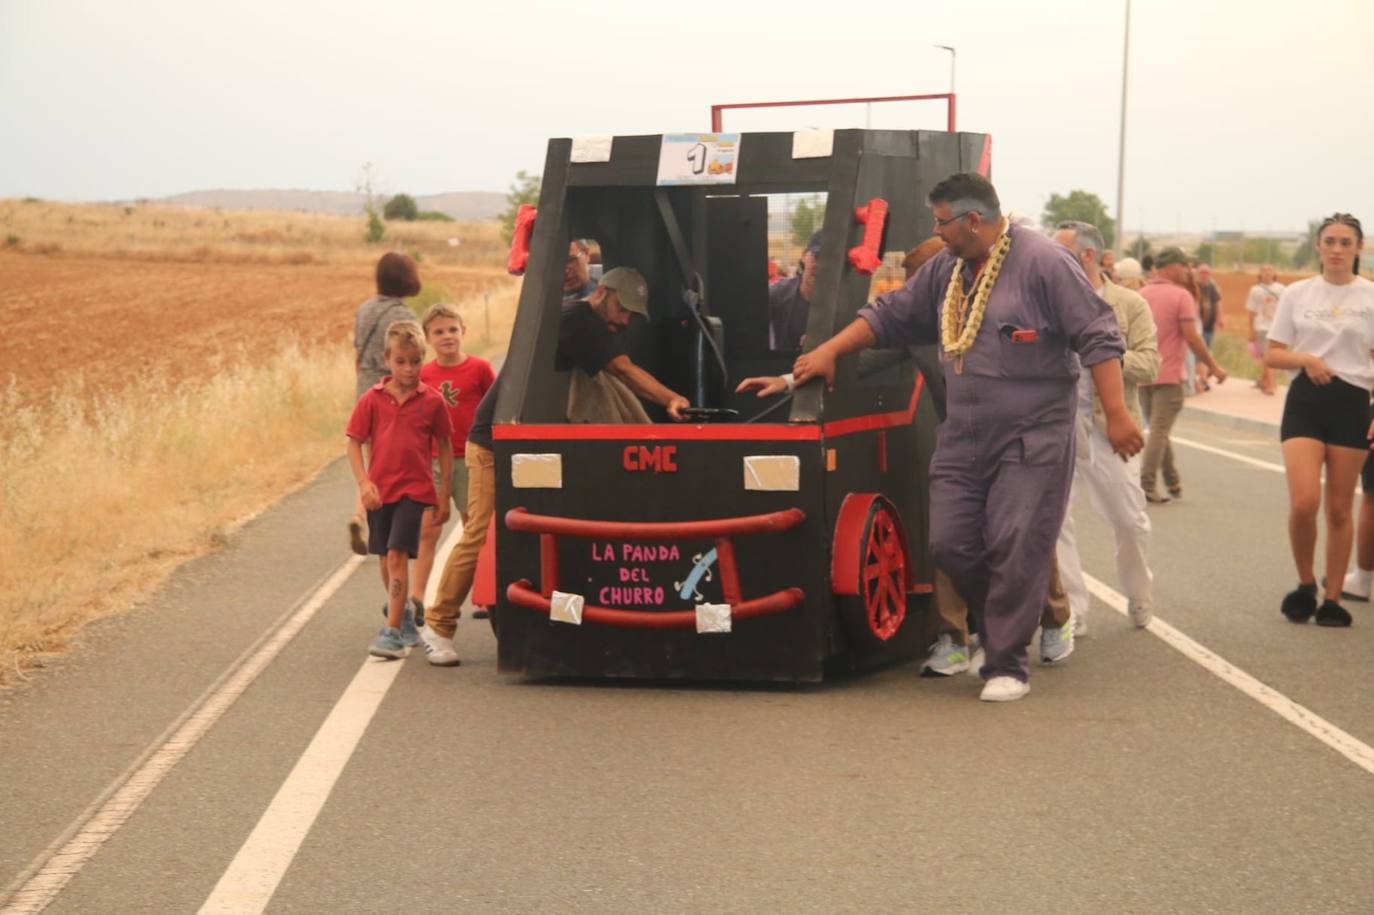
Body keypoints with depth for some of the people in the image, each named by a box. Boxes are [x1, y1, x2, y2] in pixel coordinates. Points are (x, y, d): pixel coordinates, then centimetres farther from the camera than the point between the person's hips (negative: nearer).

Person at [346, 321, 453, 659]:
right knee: (386, 560, 15)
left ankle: (393, 632, -15)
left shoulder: (432, 401, -3)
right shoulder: (372, 399, -1)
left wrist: (444, 496, 4)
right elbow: (354, 443, 1)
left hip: (414, 491, -3)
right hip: (379, 491, 3)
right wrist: (364, 483, -12)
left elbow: (444, 447, 4)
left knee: (397, 556, -15)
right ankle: (406, 619, 36)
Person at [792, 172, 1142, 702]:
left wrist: (1116, 415, -15)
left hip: (1032, 439, -7)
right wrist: (829, 352, 16)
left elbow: (1097, 337, -11)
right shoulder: (945, 270, 12)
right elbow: (890, 316, 22)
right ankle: (997, 629, 24)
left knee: (1016, 549, -9)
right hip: (963, 437, 7)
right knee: (950, 543, 3)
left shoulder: (1042, 262, -10)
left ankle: (1006, 666, 0)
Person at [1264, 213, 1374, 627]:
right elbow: (1272, 354, 8)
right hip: (1305, 402, 0)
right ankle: (1305, 585, 10)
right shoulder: (1297, 294, 6)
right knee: (1303, 502, -13)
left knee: (1339, 509, 4)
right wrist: (1306, 359, -13)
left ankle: (1332, 599, 15)